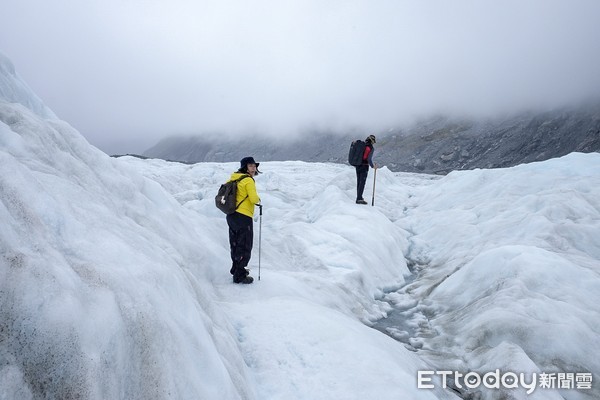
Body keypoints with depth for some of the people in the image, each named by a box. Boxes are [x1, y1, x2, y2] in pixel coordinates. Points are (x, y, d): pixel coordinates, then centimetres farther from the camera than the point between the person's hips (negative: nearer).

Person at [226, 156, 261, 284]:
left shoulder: (233, 178, 9)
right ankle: (239, 275, 6)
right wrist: (258, 199, 1)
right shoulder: (248, 180, -14)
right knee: (245, 247, 1)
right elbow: (254, 198, -21)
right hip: (243, 217, -8)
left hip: (231, 215, 8)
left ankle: (236, 267, 39)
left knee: (235, 244, 23)